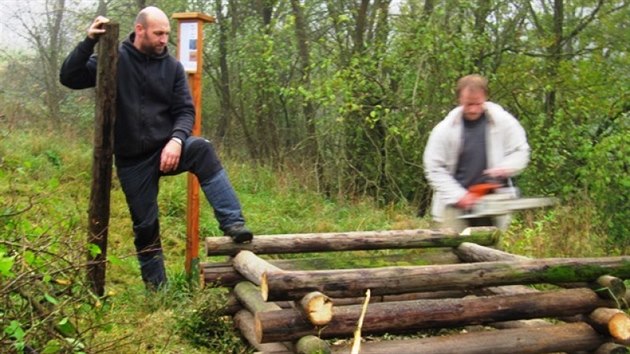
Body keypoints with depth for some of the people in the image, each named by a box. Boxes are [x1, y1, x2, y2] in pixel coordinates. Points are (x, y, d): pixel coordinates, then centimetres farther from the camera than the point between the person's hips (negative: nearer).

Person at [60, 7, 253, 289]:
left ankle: (233, 224, -36)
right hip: (132, 158, 0)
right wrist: (89, 42, -23)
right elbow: (69, 78, -9)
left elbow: (185, 111, -2)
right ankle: (157, 289, 21)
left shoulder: (172, 66, 0)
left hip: (166, 149, 1)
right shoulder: (114, 59, -3)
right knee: (145, 225, 3)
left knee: (202, 150, -31)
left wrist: (177, 140, -22)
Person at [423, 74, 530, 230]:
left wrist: (504, 169, -16)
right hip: (456, 208, -1)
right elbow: (433, 169, -4)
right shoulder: (445, 129, -7)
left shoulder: (503, 121, -5)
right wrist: (458, 196, -13)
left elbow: (521, 152, 4)